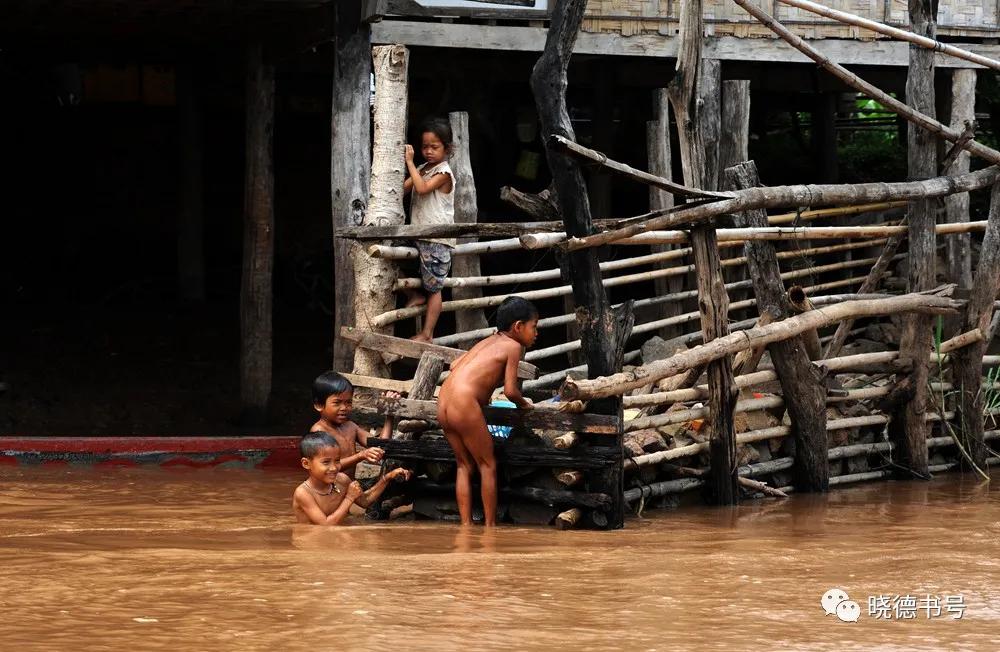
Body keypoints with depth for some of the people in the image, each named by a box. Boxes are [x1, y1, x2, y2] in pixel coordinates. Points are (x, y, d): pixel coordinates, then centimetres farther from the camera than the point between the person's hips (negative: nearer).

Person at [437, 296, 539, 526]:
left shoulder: (487, 342, 23)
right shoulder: (512, 346, 0)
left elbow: (455, 364, 27)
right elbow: (510, 391, -6)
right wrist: (523, 403, 14)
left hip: (443, 403, 8)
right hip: (465, 405, -8)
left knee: (464, 465, 15)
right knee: (487, 465, 4)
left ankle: (466, 526, 13)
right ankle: (490, 527, 7)